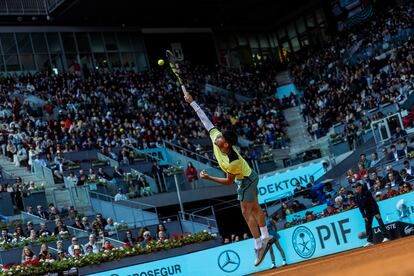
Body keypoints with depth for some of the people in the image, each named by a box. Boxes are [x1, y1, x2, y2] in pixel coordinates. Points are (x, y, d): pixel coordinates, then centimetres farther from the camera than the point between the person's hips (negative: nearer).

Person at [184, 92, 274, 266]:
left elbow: (228, 182, -24)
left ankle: (259, 245, -5)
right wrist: (192, 102, -13)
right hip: (247, 177, 9)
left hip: (246, 180, -9)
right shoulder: (215, 136, -22)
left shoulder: (233, 162, -38)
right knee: (255, 208, 17)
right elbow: (205, 120, -14)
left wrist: (209, 178, -28)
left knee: (246, 212, -8)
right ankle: (266, 237, 29)